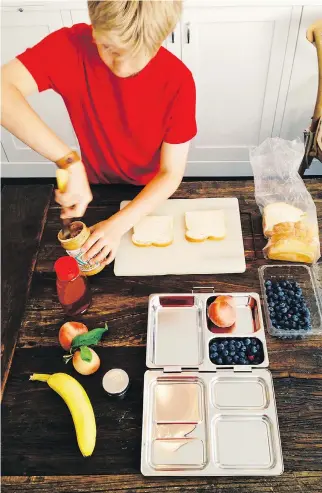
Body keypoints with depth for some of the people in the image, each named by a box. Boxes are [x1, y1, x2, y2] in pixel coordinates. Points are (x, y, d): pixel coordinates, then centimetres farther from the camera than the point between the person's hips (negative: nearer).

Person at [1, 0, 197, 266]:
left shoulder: (178, 81, -28)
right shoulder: (72, 46, -26)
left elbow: (171, 174, -23)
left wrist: (119, 224, -35)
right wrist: (69, 161, -50)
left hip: (153, 195, -1)